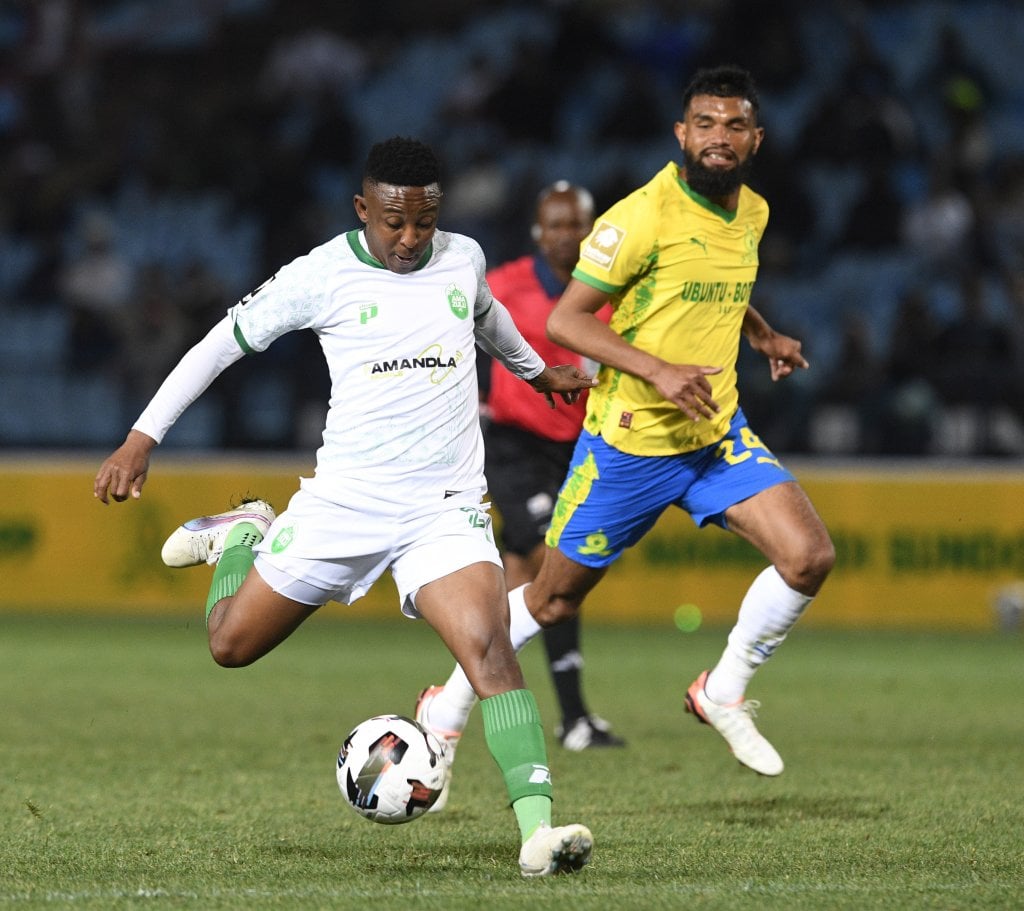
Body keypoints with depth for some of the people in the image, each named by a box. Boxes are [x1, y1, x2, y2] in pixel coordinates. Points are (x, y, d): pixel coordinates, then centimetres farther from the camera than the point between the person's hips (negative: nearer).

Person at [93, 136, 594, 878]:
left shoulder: (463, 259, 4)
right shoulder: (322, 275, -6)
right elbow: (224, 342, 2)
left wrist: (537, 371, 46)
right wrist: (143, 438, -1)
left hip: (445, 507, 1)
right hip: (344, 501, -1)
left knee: (489, 646, -22)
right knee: (233, 644, 9)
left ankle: (538, 828, -30)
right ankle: (244, 537, 42)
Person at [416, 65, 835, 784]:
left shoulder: (752, 213, 4)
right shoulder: (643, 217, -19)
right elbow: (566, 320, -19)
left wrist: (763, 335, 8)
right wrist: (658, 370, -28)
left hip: (719, 433, 6)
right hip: (630, 440, -5)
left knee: (810, 556, -13)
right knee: (555, 601, 6)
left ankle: (725, 693, 8)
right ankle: (449, 709, 29)